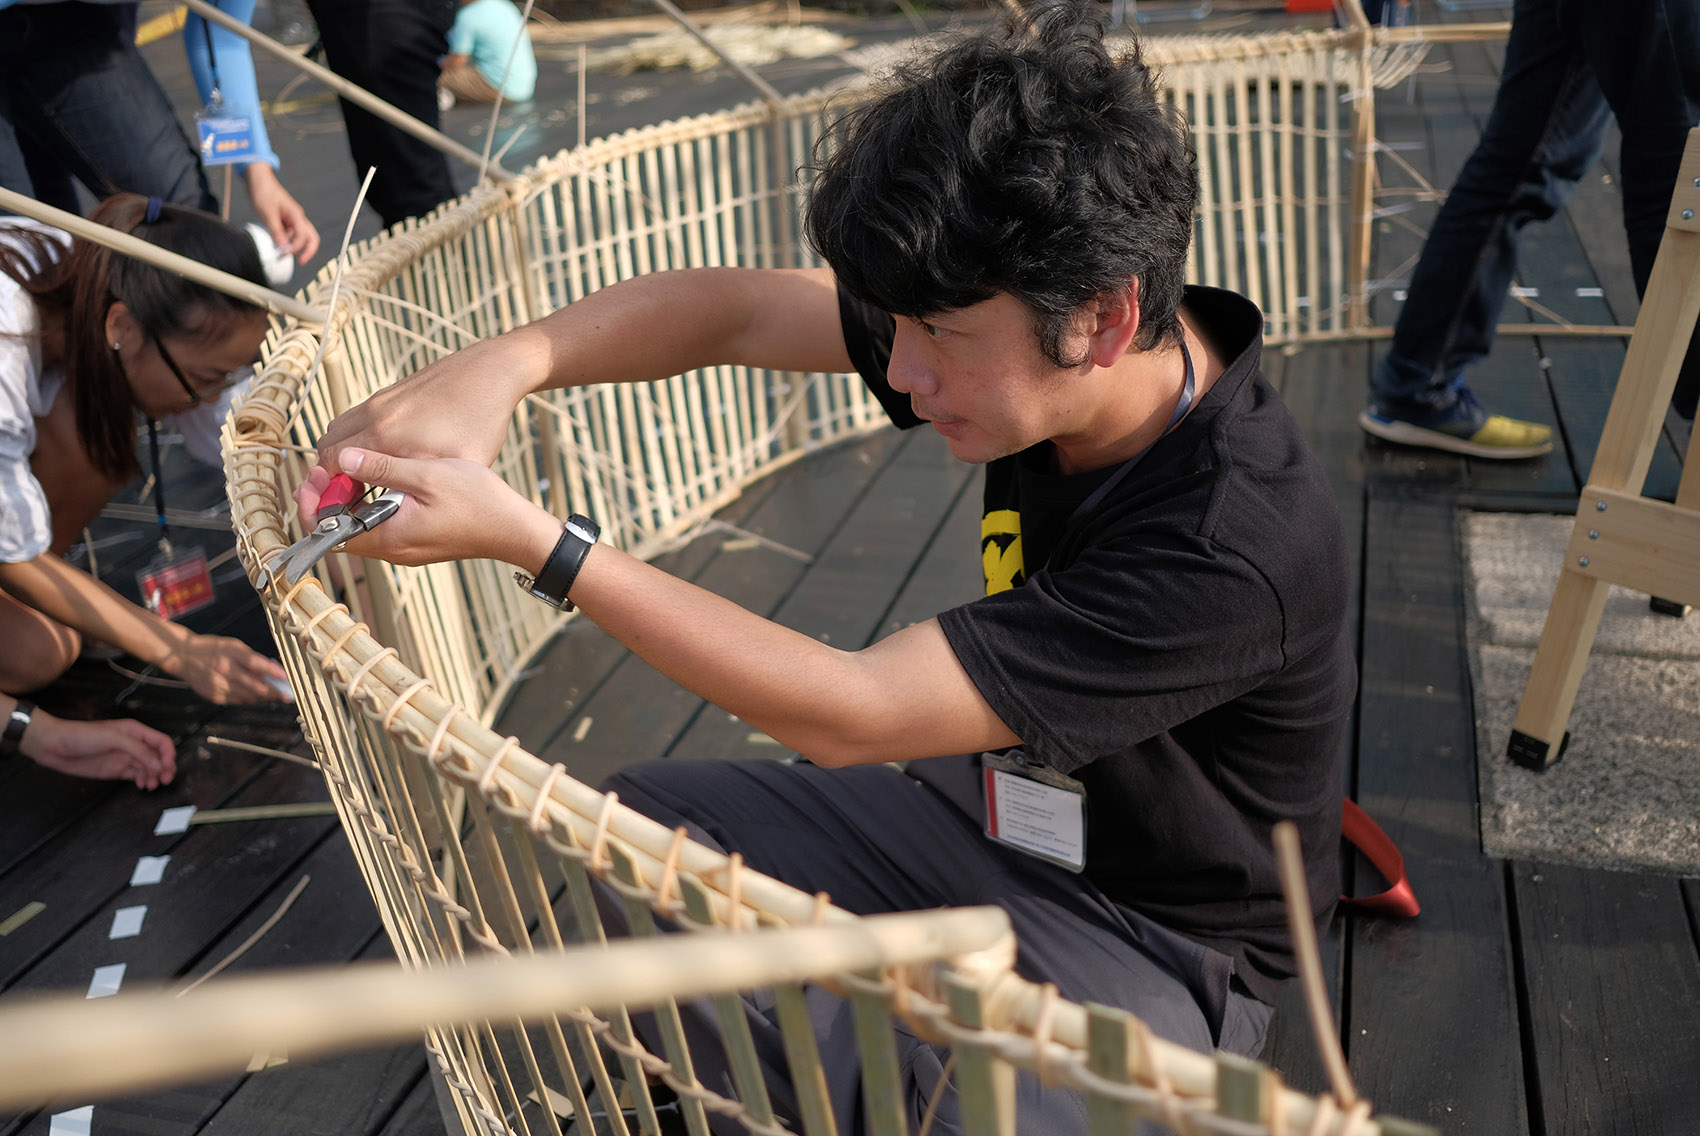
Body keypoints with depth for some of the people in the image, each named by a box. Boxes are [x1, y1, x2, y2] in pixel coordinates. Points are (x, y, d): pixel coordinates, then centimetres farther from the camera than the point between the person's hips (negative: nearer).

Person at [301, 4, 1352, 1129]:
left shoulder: (1237, 548, -34)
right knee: (638, 821, 1)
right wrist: (503, 362, -23)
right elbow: (738, 308, -6)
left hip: (1153, 948, -6)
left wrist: (530, 539, -29)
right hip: (984, 813, 7)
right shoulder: (1044, 339, -13)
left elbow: (846, 717, -32)